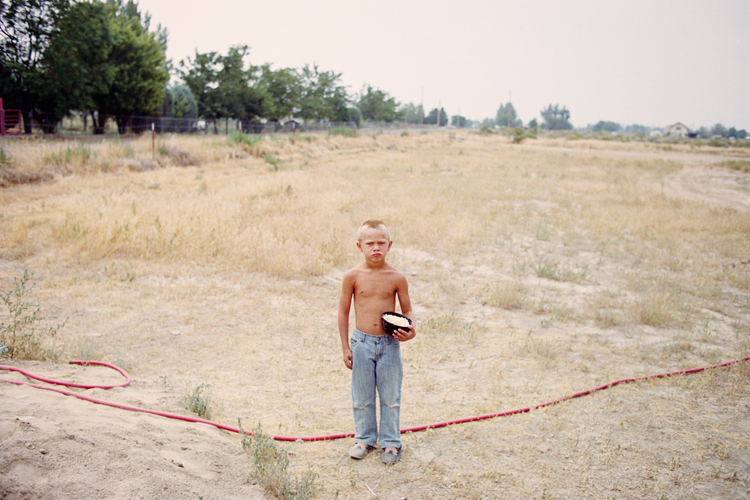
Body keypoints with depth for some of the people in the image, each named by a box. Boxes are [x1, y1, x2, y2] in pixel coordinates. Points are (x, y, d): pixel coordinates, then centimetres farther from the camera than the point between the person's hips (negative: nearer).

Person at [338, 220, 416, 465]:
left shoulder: (396, 277, -6)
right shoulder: (353, 276, -7)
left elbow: (407, 310, 6)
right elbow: (343, 311, 2)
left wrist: (410, 330, -15)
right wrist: (345, 347, 2)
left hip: (389, 344, 0)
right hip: (362, 343, 0)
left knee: (390, 397, 10)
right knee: (362, 396, 13)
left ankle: (390, 442, 27)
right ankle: (364, 438, 33)